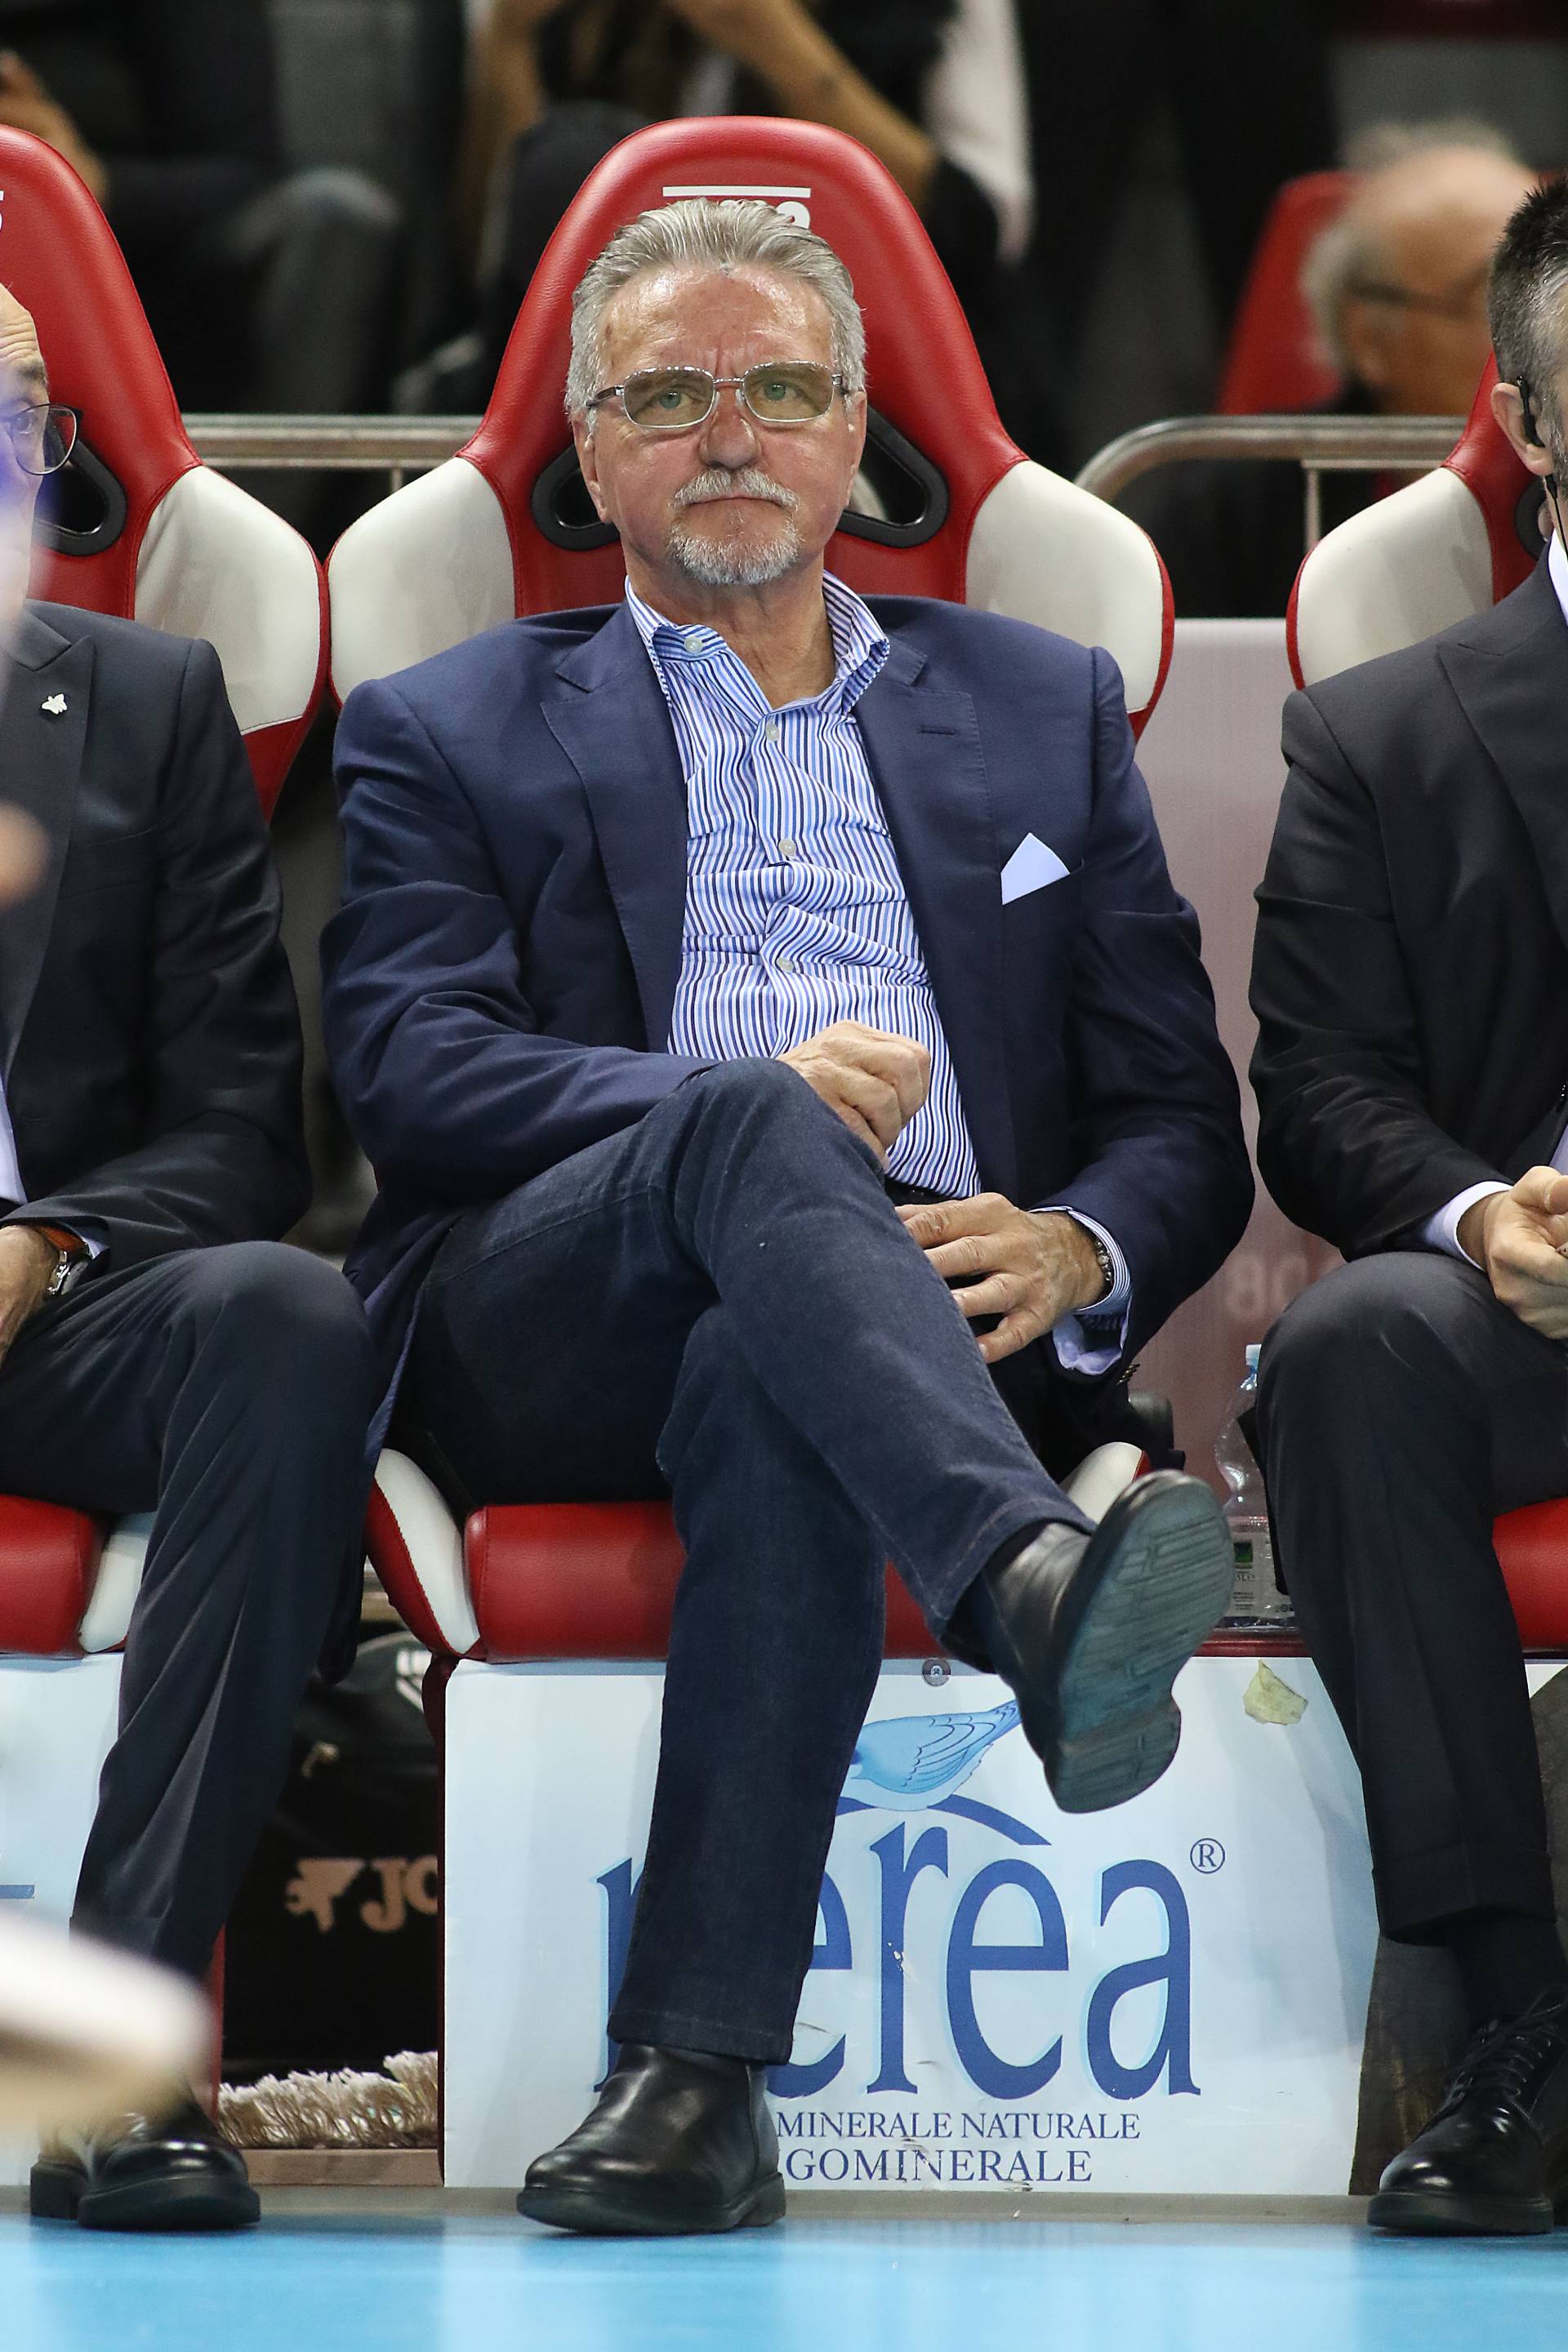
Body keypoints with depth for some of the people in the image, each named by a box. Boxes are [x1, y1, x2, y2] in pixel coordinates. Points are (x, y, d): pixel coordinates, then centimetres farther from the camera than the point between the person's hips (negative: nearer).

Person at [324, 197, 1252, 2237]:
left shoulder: (1043, 709, 26)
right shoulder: (449, 733, 21)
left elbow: (1181, 1121, 17)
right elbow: (408, 1071, 2)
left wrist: (1079, 1257, -8)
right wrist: (748, 1096, -15)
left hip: (950, 1311, 1)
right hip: (540, 1344, -1)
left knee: (770, 1392, -37)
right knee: (751, 1125, -36)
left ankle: (699, 2072, -44)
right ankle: (1037, 1591, -62)